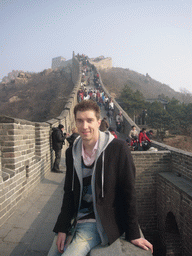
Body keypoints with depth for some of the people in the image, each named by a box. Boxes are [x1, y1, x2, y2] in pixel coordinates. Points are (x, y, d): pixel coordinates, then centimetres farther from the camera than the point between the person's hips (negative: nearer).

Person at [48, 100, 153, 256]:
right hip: (75, 219, 5)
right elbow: (69, 193, 6)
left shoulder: (118, 148, -15)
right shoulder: (72, 152, 1)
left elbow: (128, 193, -11)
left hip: (99, 224, -5)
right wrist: (62, 228, -1)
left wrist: (133, 234, -7)